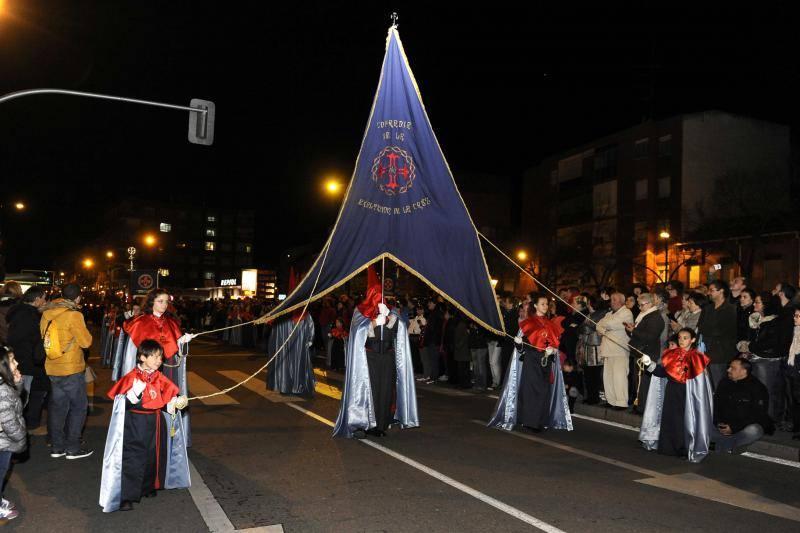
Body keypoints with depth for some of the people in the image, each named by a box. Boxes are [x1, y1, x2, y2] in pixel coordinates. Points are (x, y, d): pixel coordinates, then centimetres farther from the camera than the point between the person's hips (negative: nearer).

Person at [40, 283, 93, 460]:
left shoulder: (46, 313, 4)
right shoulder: (74, 315, -17)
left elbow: (44, 336, 16)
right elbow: (86, 342, -14)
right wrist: (83, 330, 3)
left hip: (52, 368, 7)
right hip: (71, 369, -7)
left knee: (57, 406, 14)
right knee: (79, 407, 5)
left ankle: (57, 446, 22)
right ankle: (73, 448, 8)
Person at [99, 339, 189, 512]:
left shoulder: (160, 379, 3)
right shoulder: (131, 378, -12)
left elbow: (167, 400, 9)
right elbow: (123, 404, -13)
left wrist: (177, 403, -10)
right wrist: (134, 394, -30)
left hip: (155, 425, 5)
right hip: (134, 425, -5)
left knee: (153, 457, 16)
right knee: (132, 460, -4)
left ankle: (148, 488, 35)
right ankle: (127, 497, 4)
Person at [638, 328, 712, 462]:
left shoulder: (697, 358, -3)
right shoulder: (671, 355, 7)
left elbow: (700, 383, -5)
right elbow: (661, 372, 2)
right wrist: (649, 364, -12)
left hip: (687, 395, -4)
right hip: (671, 393, 4)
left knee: (685, 420, -3)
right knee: (669, 420, 7)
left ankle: (685, 448, 8)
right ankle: (668, 447, 17)